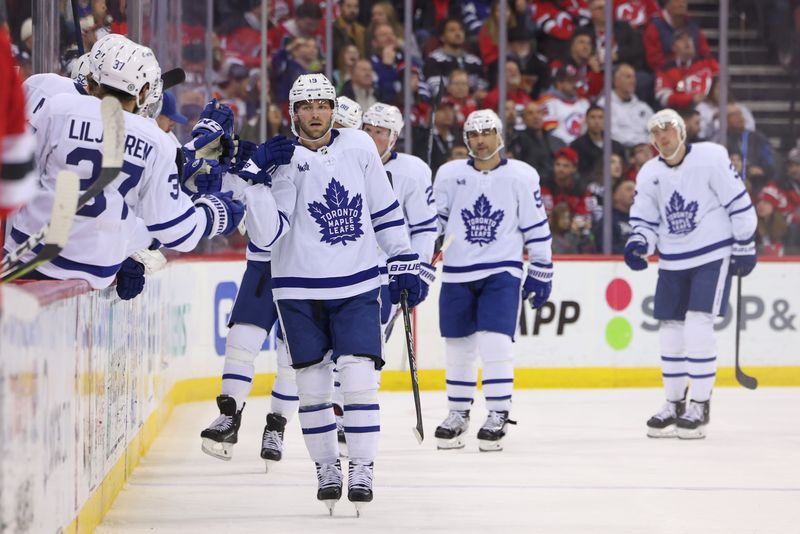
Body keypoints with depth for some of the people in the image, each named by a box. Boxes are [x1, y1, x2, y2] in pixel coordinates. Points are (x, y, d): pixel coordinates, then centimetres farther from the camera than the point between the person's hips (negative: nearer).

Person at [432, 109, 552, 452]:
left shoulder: (522, 176, -1)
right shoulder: (449, 175, 3)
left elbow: (536, 227, 2)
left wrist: (541, 272, 2)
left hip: (502, 272, -2)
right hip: (457, 273, 2)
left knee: (495, 342, -13)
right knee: (458, 346, 7)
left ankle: (498, 415, -3)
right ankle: (458, 414, 22)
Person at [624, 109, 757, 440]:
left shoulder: (710, 157, -12)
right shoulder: (649, 174, 4)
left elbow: (738, 202, -9)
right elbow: (645, 221, 9)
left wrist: (745, 247, -8)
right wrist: (638, 245, -12)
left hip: (713, 255, -6)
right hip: (673, 261, 6)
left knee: (698, 325, -15)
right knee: (670, 331, 6)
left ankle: (700, 406, -7)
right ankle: (675, 404, 21)